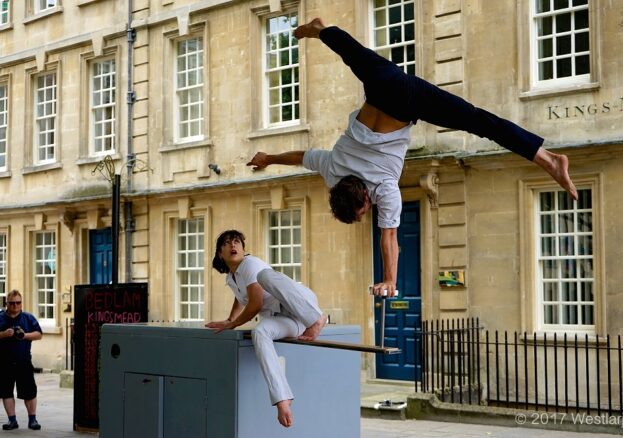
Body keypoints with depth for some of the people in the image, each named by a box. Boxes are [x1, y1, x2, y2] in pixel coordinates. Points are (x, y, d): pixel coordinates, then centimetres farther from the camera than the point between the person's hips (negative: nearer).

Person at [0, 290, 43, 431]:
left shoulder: (28, 318, 6)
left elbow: (39, 334, 4)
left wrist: (25, 335, -13)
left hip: (24, 362, -1)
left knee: (29, 391, 1)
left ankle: (32, 419, 11)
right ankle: (12, 420, 14)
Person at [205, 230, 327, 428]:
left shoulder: (251, 264, -3)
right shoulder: (231, 279, 23)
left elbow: (256, 304, -11)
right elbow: (240, 300, 46)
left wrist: (233, 325, -1)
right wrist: (229, 320, 33)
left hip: (304, 304, -6)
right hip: (283, 321, 6)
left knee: (265, 274, -32)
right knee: (259, 333, -33)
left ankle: (316, 318, -31)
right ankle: (282, 401, -47)